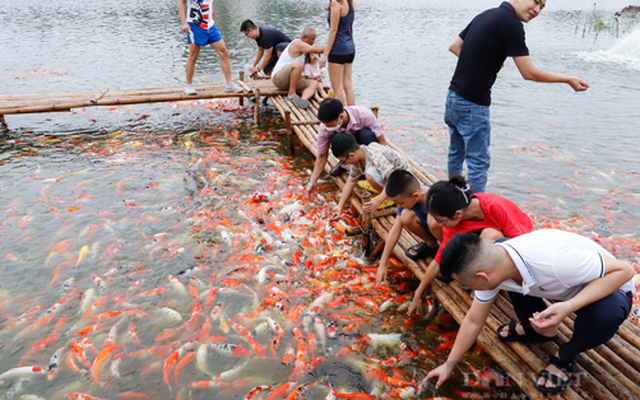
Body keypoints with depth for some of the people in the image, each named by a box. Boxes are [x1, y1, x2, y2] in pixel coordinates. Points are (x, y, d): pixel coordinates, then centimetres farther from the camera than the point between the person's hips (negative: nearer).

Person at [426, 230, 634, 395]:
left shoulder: (553, 260, -43)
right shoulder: (491, 262, -20)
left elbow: (624, 270, -30)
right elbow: (473, 321, -6)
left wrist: (568, 307, -42)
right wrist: (449, 364, 0)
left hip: (609, 288, -5)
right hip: (562, 286, 5)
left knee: (606, 312, -39)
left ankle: (566, 356, -4)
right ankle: (538, 328, 11)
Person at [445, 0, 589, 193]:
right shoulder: (511, 23, -14)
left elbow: (454, 46, 17)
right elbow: (529, 72, -14)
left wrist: (478, 62, 11)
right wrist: (569, 80, -4)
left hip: (453, 96, 9)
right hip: (472, 104, -9)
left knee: (456, 153, 20)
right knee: (479, 162, -1)